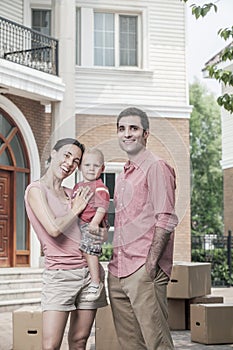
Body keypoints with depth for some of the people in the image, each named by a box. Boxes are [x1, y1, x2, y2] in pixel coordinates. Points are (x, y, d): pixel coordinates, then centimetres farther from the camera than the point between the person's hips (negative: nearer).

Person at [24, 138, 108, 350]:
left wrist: (99, 230, -1)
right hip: (59, 274, -6)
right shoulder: (36, 190, -2)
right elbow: (54, 229, -17)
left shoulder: (71, 194, 16)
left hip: (89, 269, 6)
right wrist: (76, 209, -1)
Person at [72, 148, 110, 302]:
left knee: (90, 248, -24)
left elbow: (102, 207, -15)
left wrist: (95, 222, -28)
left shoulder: (100, 187, -3)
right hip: (77, 224, 9)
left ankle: (96, 282, -20)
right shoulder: (77, 187, 21)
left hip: (91, 225, -9)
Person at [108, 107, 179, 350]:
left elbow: (166, 219, -13)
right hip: (117, 272, 8)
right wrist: (115, 264, 16)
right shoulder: (123, 176, 21)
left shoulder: (156, 167, -4)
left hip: (144, 269, -8)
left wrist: (151, 263, -19)